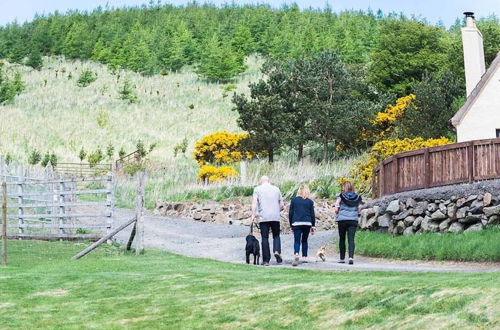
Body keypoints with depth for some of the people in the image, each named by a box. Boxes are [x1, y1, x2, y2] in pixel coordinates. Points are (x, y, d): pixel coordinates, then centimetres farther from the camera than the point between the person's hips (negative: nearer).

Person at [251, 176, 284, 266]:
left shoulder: (257, 189, 6)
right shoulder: (276, 189, 13)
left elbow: (254, 202, -7)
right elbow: (282, 205, 13)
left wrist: (253, 215, -8)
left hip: (263, 217, -1)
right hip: (275, 217, 1)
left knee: (265, 238, 3)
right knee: (276, 235, 15)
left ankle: (266, 260, 0)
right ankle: (277, 251, -12)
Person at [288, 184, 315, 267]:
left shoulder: (294, 200, 4)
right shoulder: (310, 201, 5)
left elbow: (290, 213, 6)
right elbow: (312, 214, 6)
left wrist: (291, 225, 14)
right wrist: (313, 226, 12)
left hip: (296, 223, -1)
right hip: (307, 223, 1)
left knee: (297, 241, -5)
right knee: (304, 240, 16)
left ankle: (296, 254, -30)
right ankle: (304, 257, 13)